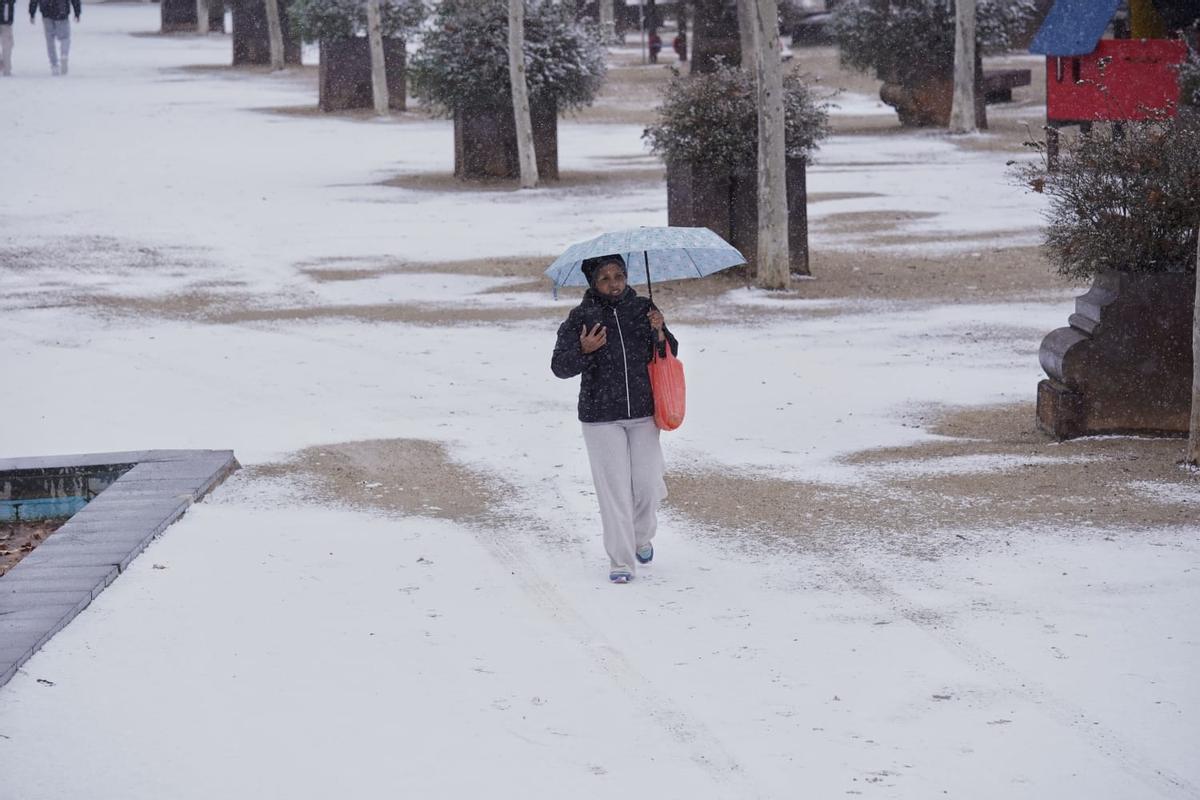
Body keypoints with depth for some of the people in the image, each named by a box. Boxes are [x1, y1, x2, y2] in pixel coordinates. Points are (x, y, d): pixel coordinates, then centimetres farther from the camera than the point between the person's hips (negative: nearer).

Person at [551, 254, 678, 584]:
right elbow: (559, 366, -8)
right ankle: (621, 562, 4)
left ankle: (642, 537, 32)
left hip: (644, 414, 2)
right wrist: (583, 351, -26)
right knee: (614, 489, -3)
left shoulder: (643, 309, 3)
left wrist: (659, 332, -11)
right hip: (601, 418, -2)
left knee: (647, 485, 2)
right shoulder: (580, 318, -5)